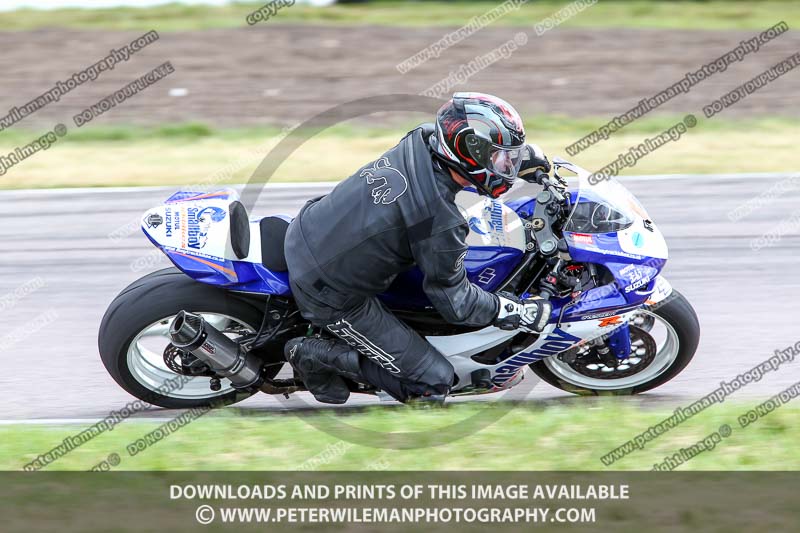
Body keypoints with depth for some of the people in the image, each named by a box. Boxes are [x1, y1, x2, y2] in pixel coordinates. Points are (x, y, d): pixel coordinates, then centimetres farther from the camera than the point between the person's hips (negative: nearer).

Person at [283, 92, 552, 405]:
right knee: (433, 384, 0)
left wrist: (529, 155, 19)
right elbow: (454, 303, -14)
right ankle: (318, 355, 3)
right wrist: (522, 313, -4)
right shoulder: (441, 220, -28)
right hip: (328, 295, -8)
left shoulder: (420, 141, -9)